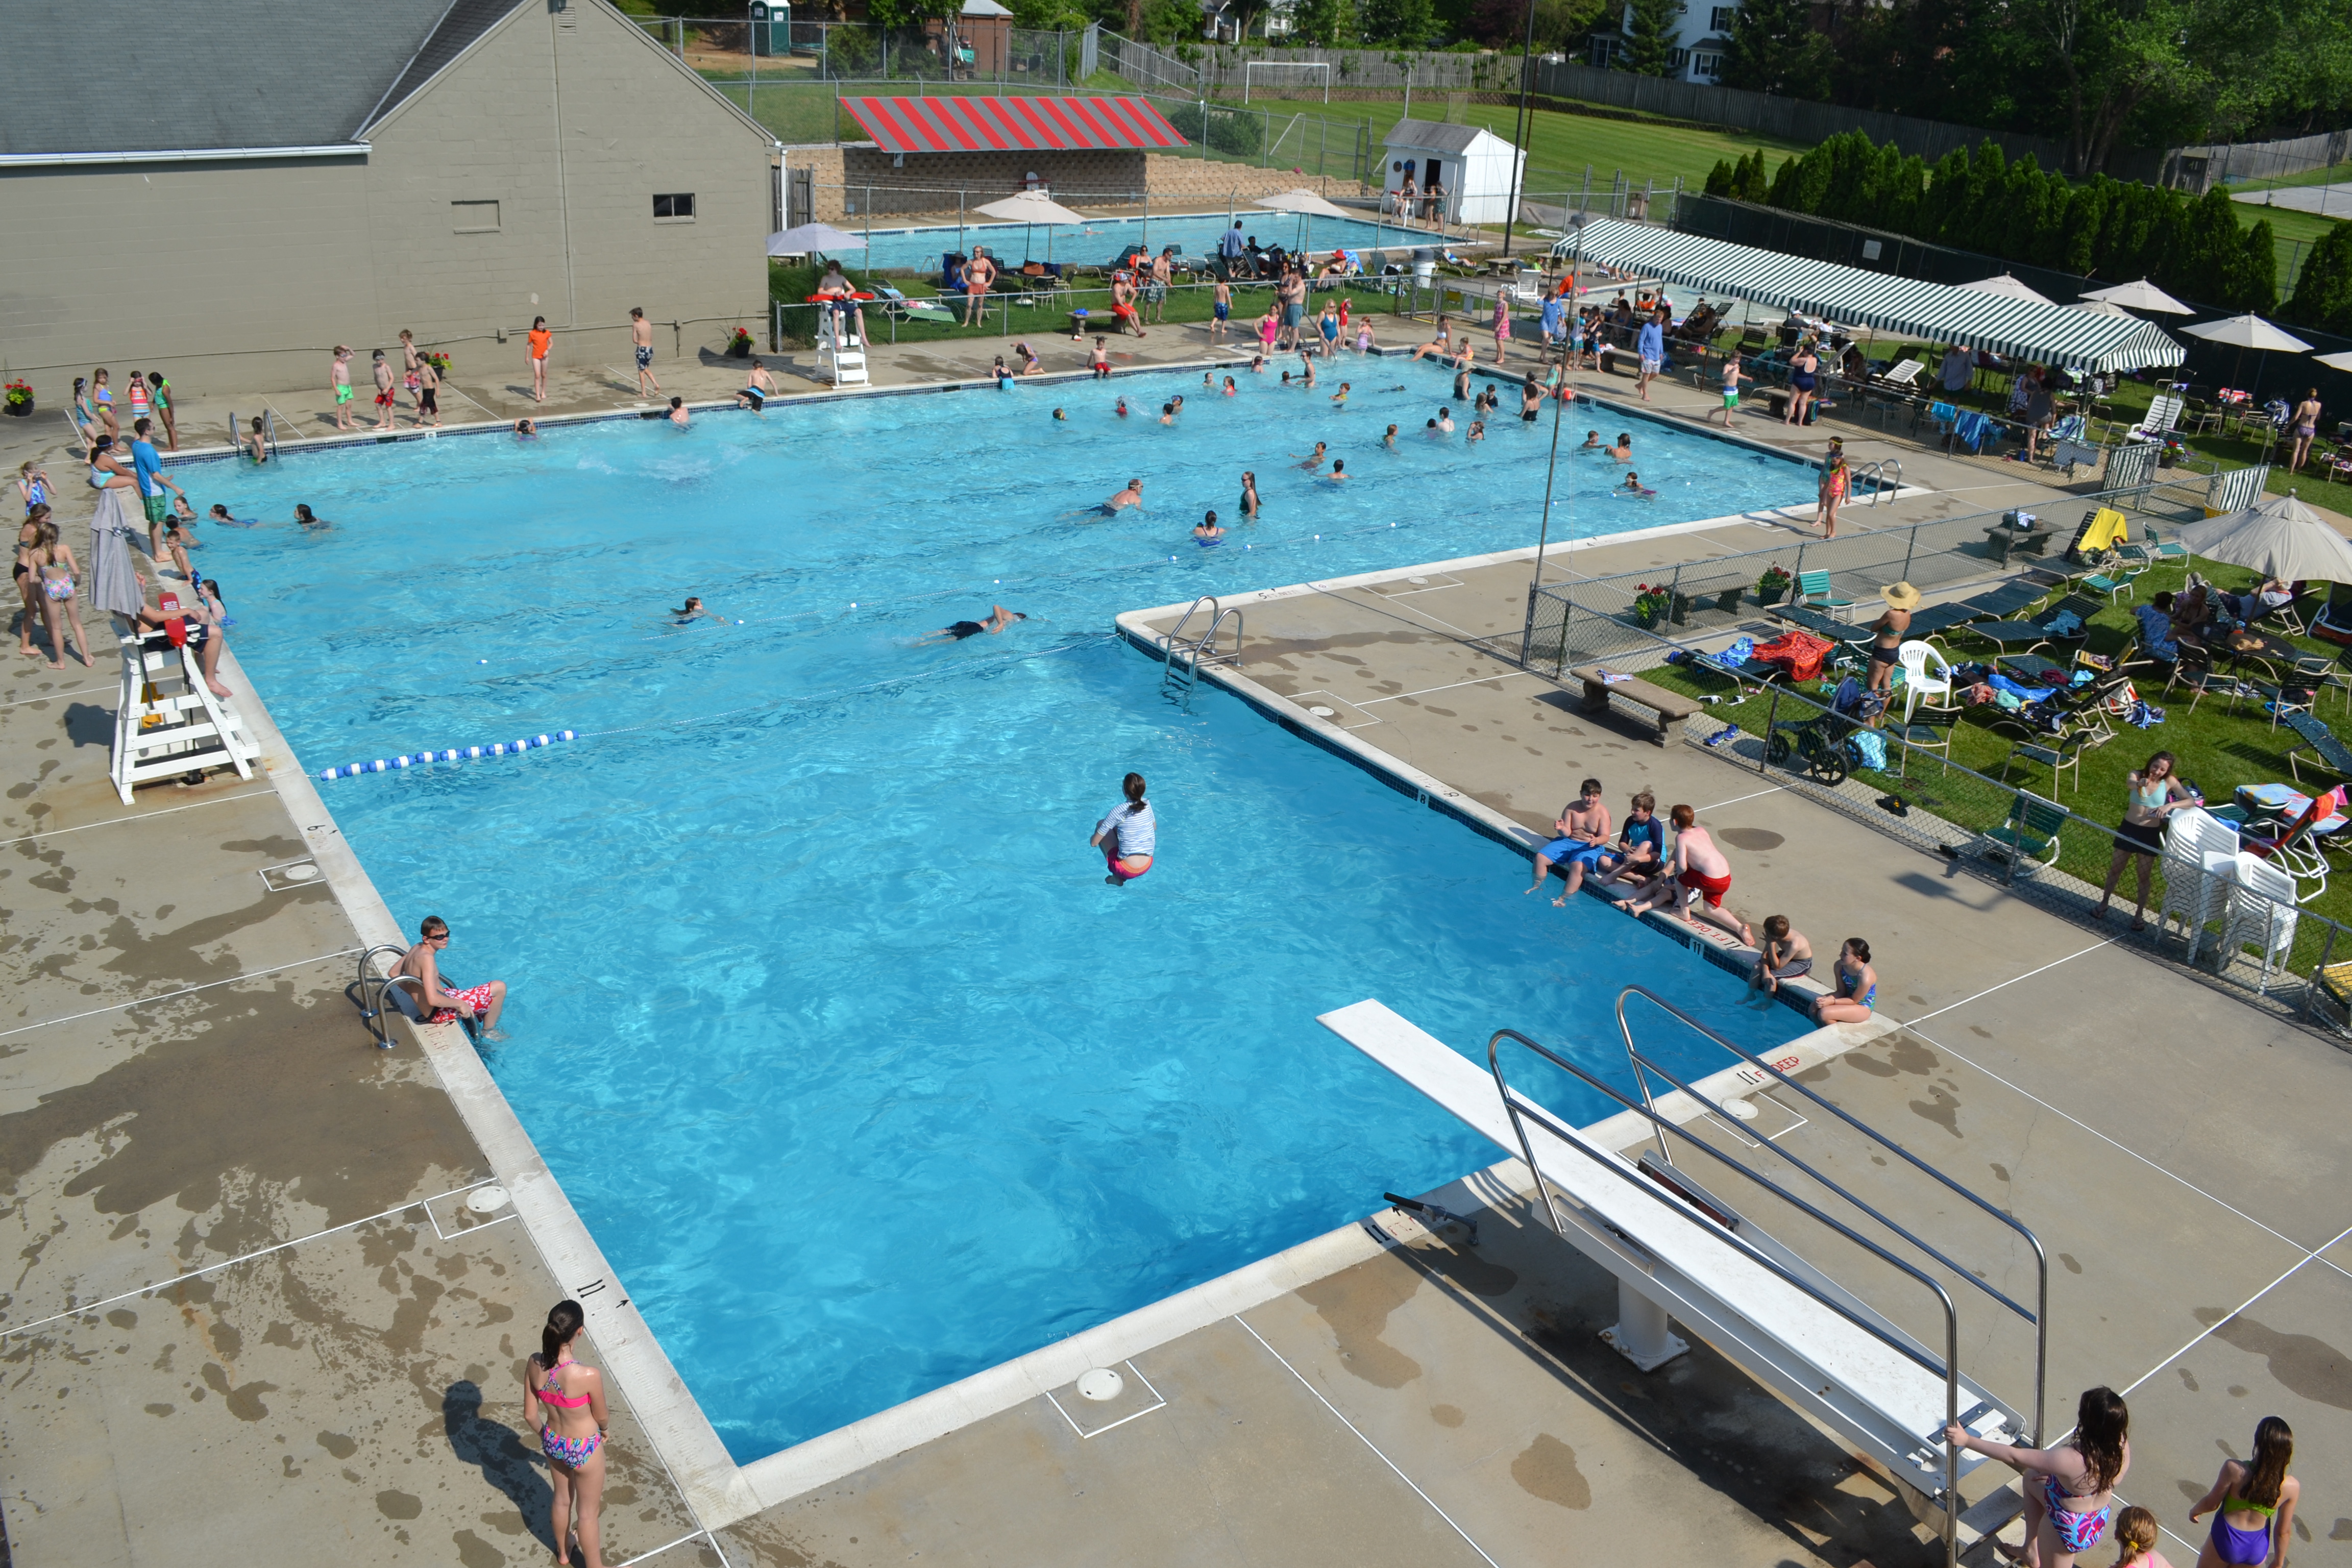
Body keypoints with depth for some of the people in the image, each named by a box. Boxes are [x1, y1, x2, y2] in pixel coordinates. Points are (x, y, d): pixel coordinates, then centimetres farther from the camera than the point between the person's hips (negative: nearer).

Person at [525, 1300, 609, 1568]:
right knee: (588, 1512, 20)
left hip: (553, 1443, 5)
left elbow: (530, 1415, -6)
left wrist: (546, 1435, 15)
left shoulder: (534, 1365, -22)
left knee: (562, 1499, 32)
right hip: (584, 1449, -5)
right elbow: (602, 1418, -16)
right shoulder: (589, 1376, -37)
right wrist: (602, 1430, 8)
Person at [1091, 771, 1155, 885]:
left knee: (1100, 824, 13)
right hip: (1147, 867, 5)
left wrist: (1093, 838, 12)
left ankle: (1117, 878, 12)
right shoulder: (1147, 805, -2)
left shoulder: (1118, 812, -17)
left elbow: (1094, 843, -10)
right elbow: (1155, 828, 19)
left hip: (1126, 870, -5)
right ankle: (1120, 877, 19)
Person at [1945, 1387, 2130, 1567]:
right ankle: (2031, 1548, 38)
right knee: (2032, 1480, 25)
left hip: (2068, 1529, -7)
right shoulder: (2121, 1444, -21)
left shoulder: (2071, 1460, -40)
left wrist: (1967, 1440, -26)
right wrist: (2053, 1474, 5)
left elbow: (2013, 1457, -33)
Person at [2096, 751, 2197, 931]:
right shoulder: (2138, 775, -10)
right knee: (2115, 869, 14)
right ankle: (2104, 904, 32)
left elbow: (2192, 801, -10)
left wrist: (2170, 805, -26)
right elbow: (2129, 783, -35)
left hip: (2150, 834, 0)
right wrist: (2139, 783, -59)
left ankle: (2139, 914, 25)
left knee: (2144, 876, 10)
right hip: (2128, 829, 0)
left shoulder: (2170, 782, -7)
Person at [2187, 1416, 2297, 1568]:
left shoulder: (2234, 1469, -28)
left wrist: (2194, 1510, 10)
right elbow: (2283, 1532, -7)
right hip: (2257, 1547, 3)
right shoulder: (2291, 1487, -19)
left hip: (2226, 1539, -3)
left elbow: (2211, 1503, -13)